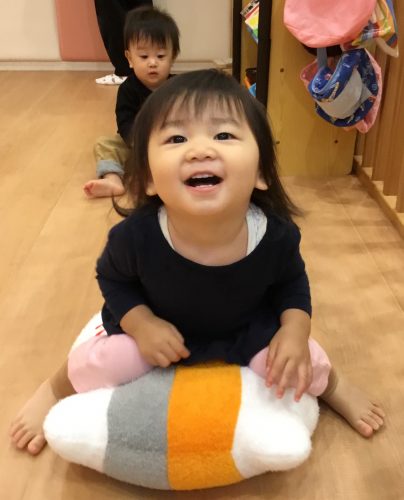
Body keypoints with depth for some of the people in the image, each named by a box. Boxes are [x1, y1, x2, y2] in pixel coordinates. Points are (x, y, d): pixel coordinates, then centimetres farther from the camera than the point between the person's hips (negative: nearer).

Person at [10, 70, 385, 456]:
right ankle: (54, 391, 24)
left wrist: (295, 330, -22)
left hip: (250, 334, 2)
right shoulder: (135, 236, -33)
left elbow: (293, 282, -5)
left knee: (304, 363, -9)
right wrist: (141, 324, -24)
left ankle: (335, 387, 32)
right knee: (96, 364, -15)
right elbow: (112, 278, -9)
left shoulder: (277, 235, -29)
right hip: (159, 329, -1)